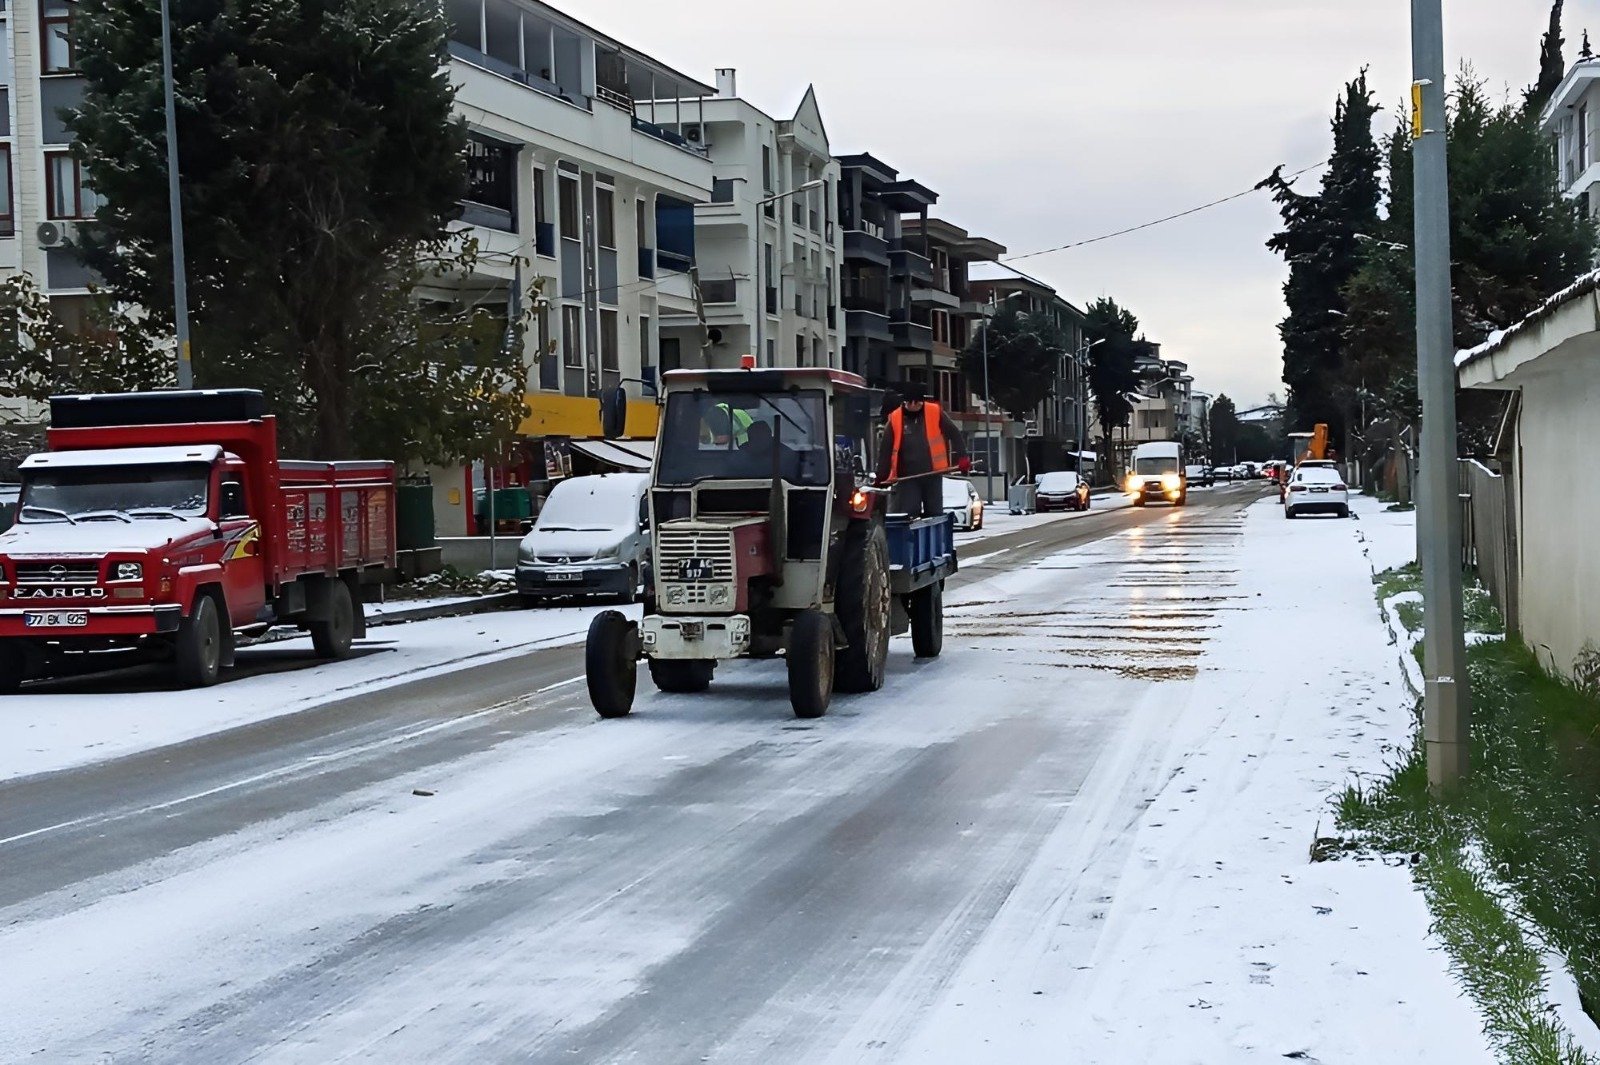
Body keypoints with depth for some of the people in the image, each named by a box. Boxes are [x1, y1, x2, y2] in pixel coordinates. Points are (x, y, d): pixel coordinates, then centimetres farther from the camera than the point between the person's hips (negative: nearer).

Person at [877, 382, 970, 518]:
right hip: (907, 477, -1)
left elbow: (954, 435, 3)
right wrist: (882, 476, -1)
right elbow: (885, 451, 2)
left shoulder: (935, 413, -2)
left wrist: (962, 457, -8)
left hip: (933, 475, 1)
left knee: (935, 514, 10)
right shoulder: (894, 419, -2)